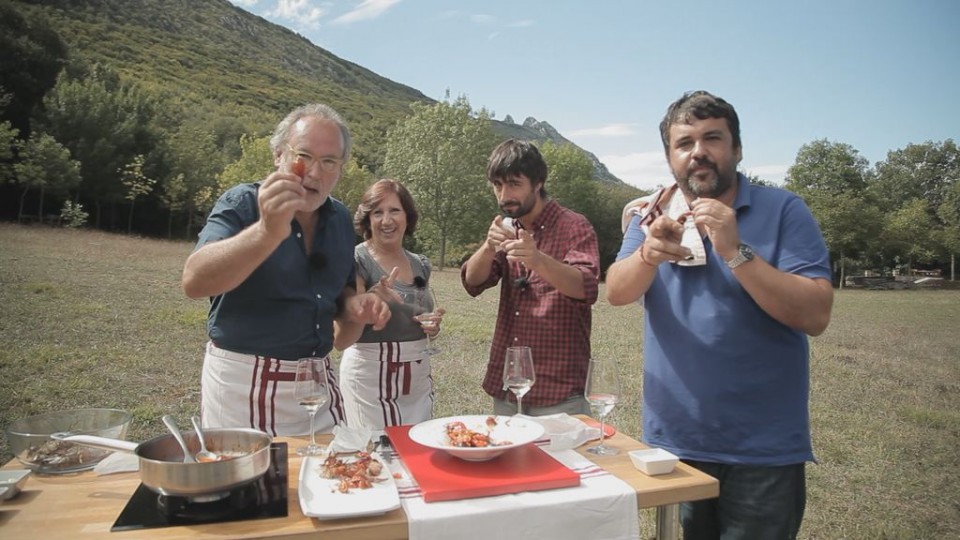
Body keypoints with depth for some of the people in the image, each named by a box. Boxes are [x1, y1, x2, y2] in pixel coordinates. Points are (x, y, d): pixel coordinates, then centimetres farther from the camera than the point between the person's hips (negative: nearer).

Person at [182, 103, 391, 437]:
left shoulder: (340, 219, 5)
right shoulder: (241, 203, -11)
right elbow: (194, 282, -27)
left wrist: (355, 306, -6)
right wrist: (268, 231, -42)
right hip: (243, 384, -5)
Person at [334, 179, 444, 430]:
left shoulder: (420, 265, 6)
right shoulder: (356, 260, -10)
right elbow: (341, 340, -14)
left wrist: (433, 326, 0)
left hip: (419, 378, 6)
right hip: (371, 377, -5)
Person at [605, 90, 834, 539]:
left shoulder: (783, 211, -6)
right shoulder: (653, 216, 4)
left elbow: (815, 315, -15)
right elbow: (616, 293, -10)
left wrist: (735, 252, -26)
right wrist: (650, 253, -30)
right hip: (672, 439, 3)